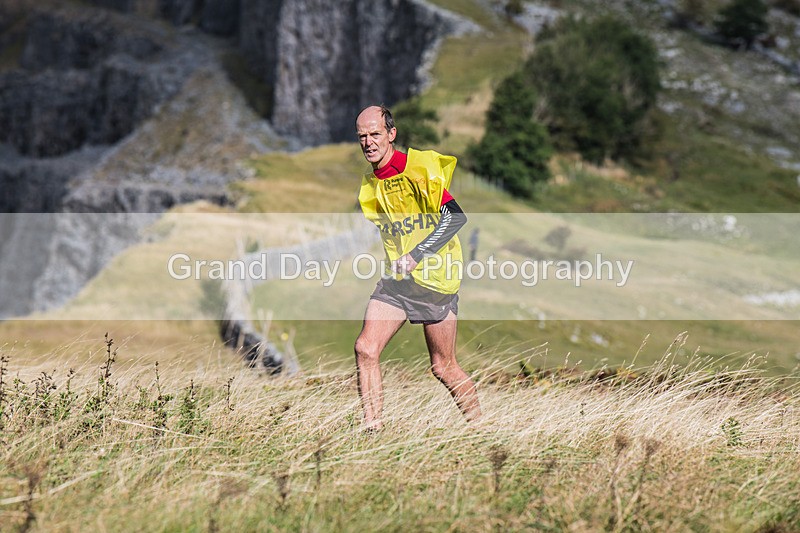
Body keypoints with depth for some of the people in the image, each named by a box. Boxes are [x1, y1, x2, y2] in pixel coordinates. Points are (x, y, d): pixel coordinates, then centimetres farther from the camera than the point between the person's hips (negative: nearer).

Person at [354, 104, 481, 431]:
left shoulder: (420, 166, -12)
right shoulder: (369, 186, 10)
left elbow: (456, 217, -18)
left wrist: (417, 256, -24)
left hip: (435, 278, -6)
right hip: (396, 281, 6)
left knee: (443, 367, 1)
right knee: (365, 349, -12)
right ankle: (372, 428, -6)